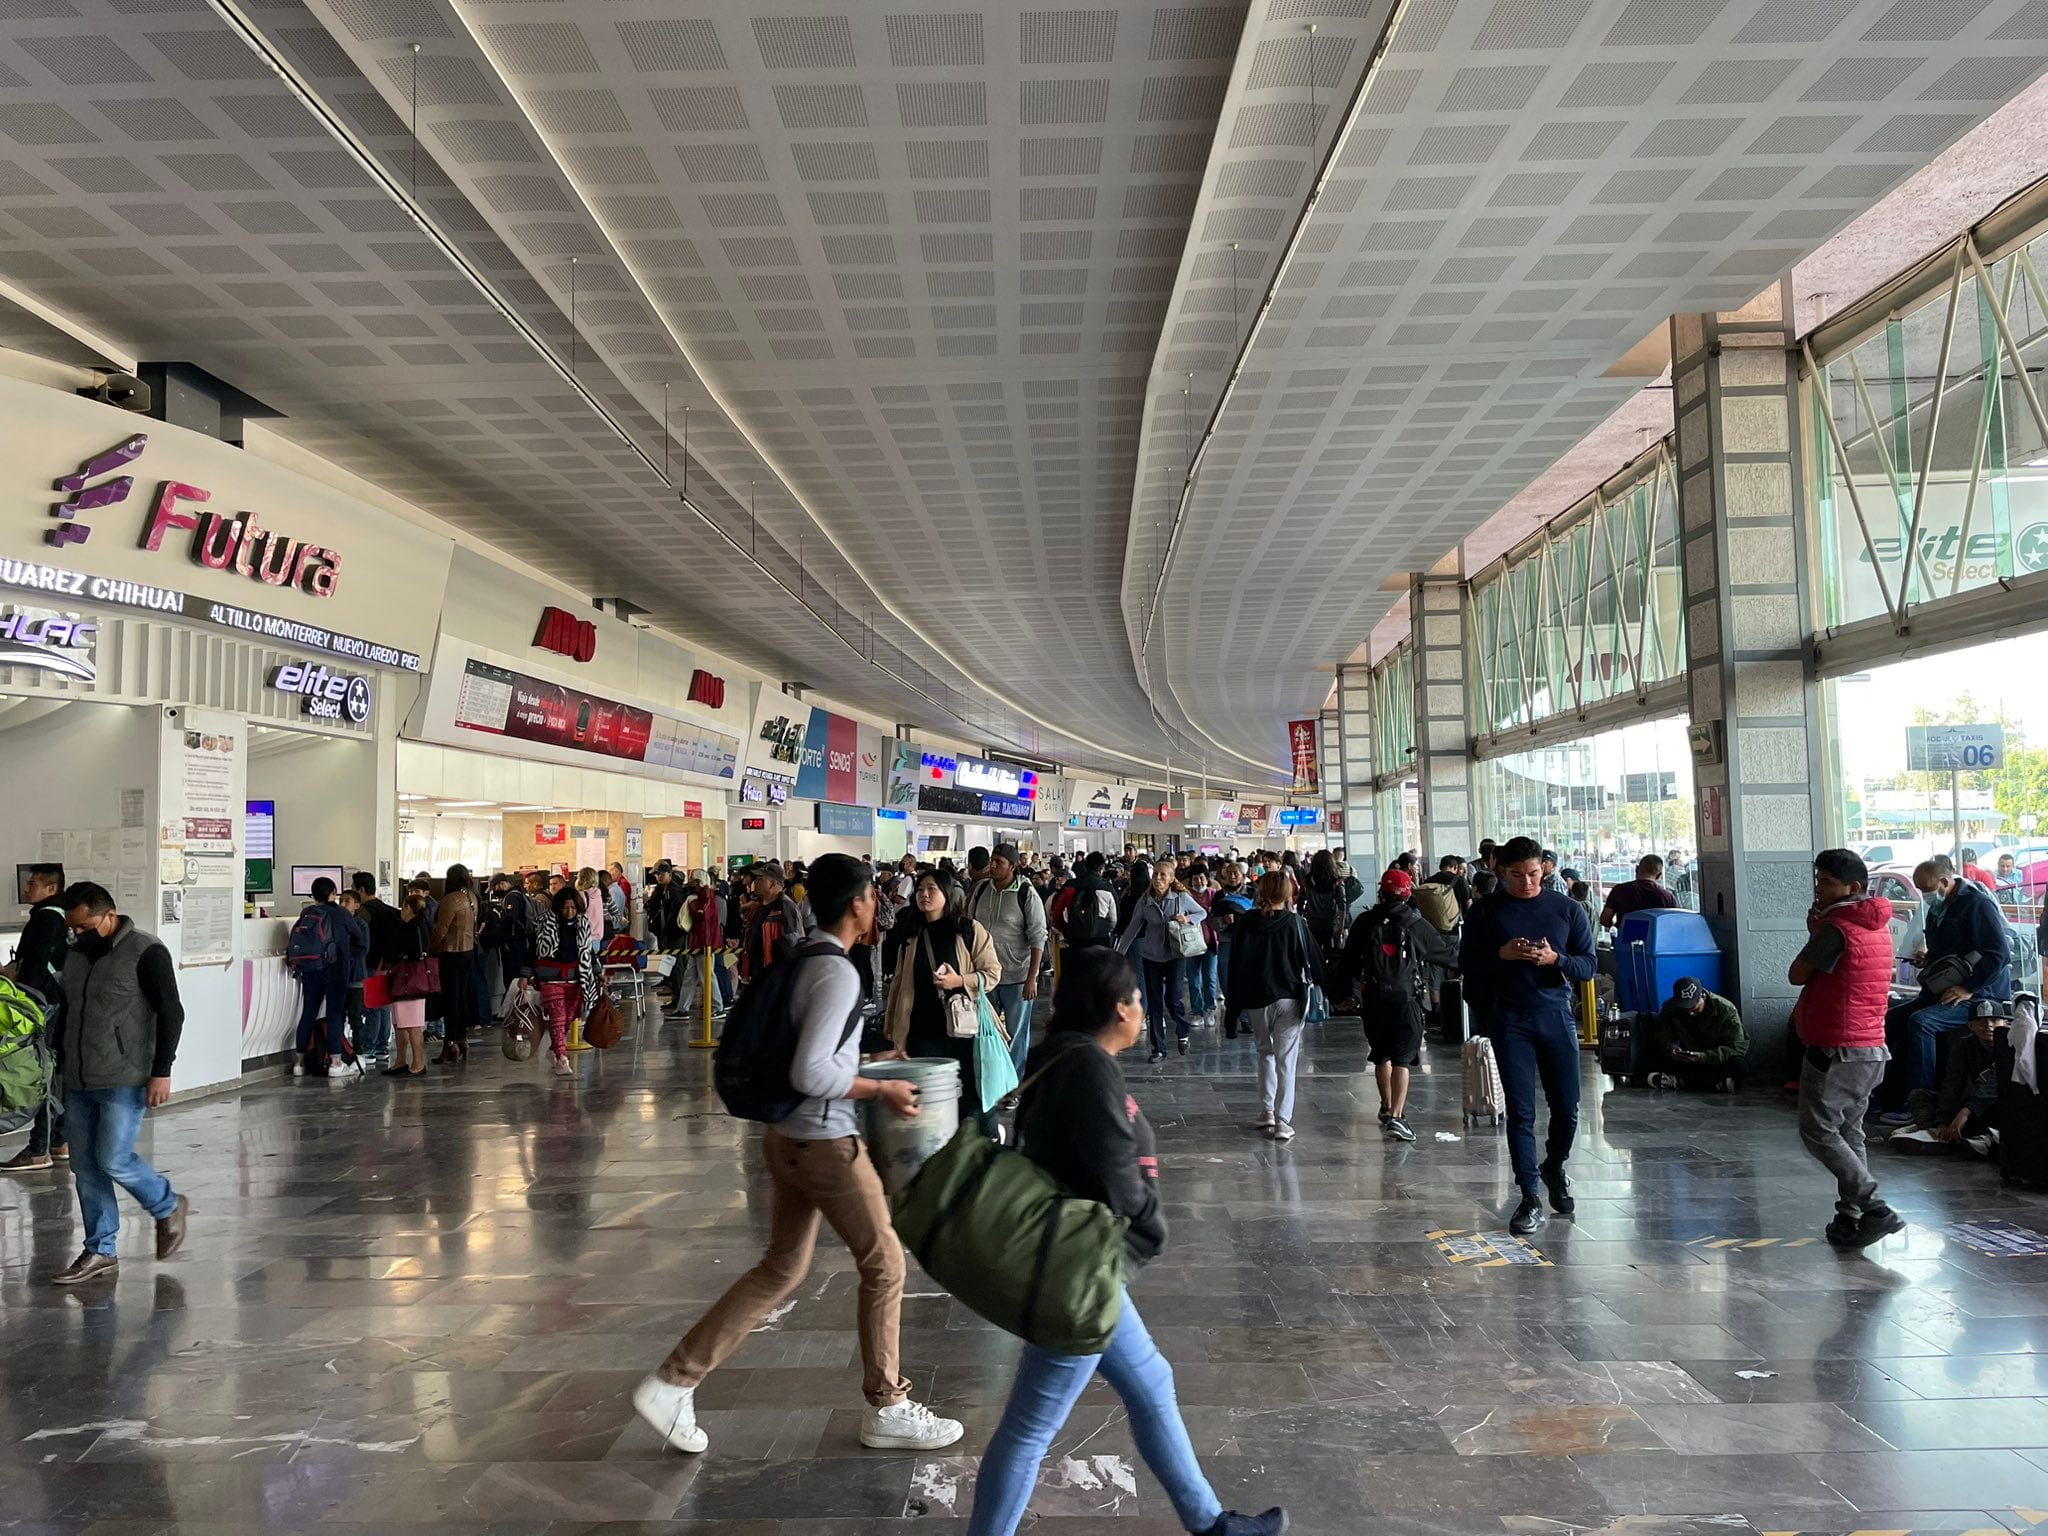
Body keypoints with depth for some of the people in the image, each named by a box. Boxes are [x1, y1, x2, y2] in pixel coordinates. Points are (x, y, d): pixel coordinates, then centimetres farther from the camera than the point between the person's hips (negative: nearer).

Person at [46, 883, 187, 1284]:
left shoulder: (145, 952, -12)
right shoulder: (75, 954, 10)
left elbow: (170, 1014, -13)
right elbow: (67, 1012, 22)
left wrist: (161, 1072, -16)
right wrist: (62, 1063, 20)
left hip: (124, 1081, -7)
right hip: (78, 1082, 7)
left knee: (113, 1159, -8)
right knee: (85, 1166, 8)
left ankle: (168, 1207, 17)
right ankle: (100, 1252, 17)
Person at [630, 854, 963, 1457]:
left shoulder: (802, 960, 8)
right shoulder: (838, 973, -21)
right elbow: (810, 1073, -27)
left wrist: (866, 1063, 17)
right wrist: (881, 1090, -16)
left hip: (788, 1136, 9)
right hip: (825, 1142, -9)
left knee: (781, 1268, 18)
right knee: (885, 1263, 6)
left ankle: (673, 1380, 18)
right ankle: (886, 1408, 20)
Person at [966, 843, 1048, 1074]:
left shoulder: (1026, 894, -11)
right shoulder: (980, 890, 4)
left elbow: (1038, 938, -12)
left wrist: (1031, 979, -16)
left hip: (1017, 978, -5)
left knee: (1016, 1035, 4)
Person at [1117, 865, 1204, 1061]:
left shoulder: (1182, 898, -6)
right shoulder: (1144, 903, -1)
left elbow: (1202, 913, 9)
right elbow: (1131, 929, 4)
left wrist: (1188, 919, -12)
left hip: (1175, 955, -2)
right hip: (1151, 957, 2)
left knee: (1172, 999, -9)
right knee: (1154, 1003, 5)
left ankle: (1183, 1033, 23)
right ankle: (1158, 1049, 15)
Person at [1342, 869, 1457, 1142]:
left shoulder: (1365, 922, 2)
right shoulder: (1418, 925, -3)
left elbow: (1349, 961, 6)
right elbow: (1447, 954, 9)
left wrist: (1346, 991, 17)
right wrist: (1453, 943, 31)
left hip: (1373, 999, 2)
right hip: (1406, 999, -2)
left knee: (1381, 1055, 19)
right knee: (1402, 1059, -3)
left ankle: (1387, 1108, 31)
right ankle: (1396, 1116, -14)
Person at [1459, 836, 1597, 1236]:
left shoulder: (1567, 909, 4)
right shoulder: (1486, 911, 2)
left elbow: (1588, 966, 4)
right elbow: (1466, 963, 3)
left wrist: (1555, 959, -16)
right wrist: (1501, 954, -15)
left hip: (1556, 1013, 1)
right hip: (1509, 1019, -1)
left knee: (1567, 1108, 6)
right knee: (1521, 1112, -1)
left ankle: (1554, 1169, 35)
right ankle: (1530, 1199, 5)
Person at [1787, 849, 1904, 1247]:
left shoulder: (1836, 928, -17)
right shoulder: (1878, 926, 12)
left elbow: (1797, 974, -7)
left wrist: (1814, 933, 3)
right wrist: (1820, 933, 7)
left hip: (1835, 1049, -9)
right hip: (1872, 1049, 9)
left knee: (1819, 1132, -4)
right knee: (1848, 1132, 14)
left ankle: (1875, 1208, -11)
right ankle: (1850, 1218, 15)